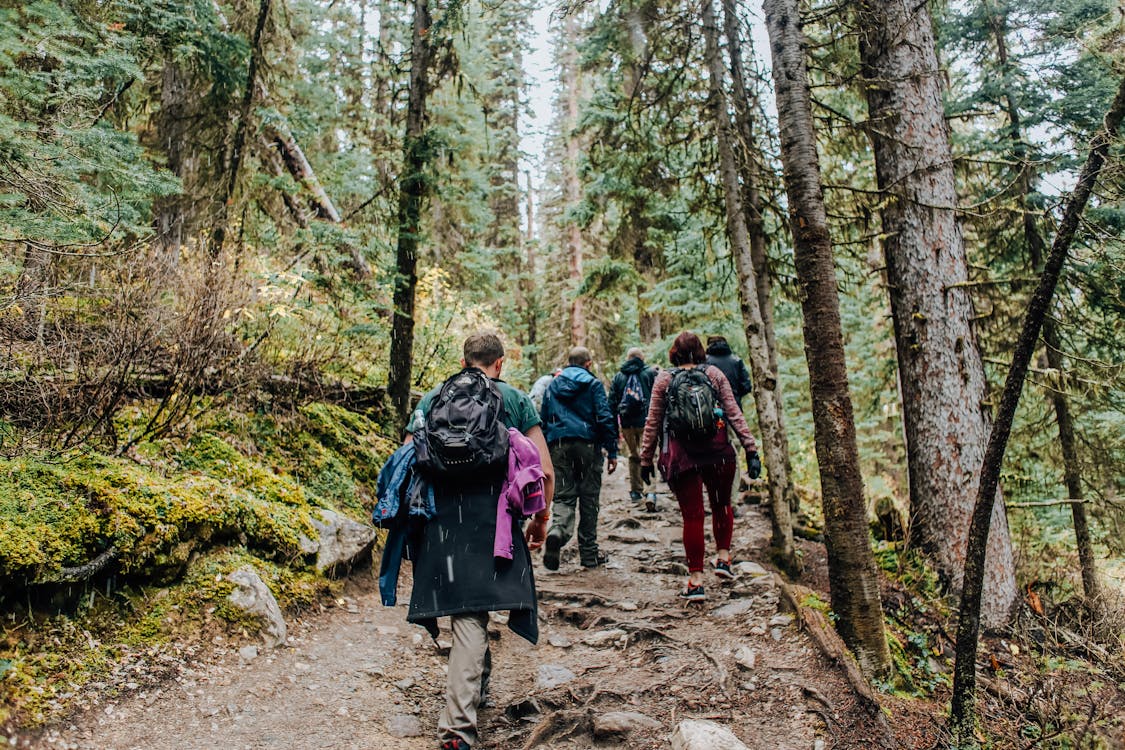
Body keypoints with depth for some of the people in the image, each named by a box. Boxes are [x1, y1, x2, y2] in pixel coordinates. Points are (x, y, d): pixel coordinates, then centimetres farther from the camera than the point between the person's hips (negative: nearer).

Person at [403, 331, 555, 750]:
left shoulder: (431, 399, 11)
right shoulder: (515, 400, 5)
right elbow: (545, 471, 0)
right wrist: (541, 519, 13)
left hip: (441, 519, 2)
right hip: (494, 521, -2)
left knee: (467, 611, 18)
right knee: (471, 615, 2)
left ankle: (478, 680, 38)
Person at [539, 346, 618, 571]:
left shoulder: (552, 385, 13)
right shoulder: (593, 384, 1)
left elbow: (542, 420, 13)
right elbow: (605, 418, -7)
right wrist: (612, 452, -3)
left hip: (559, 446, 2)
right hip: (588, 445, -2)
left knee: (563, 496, 5)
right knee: (588, 498, 7)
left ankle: (558, 530, -27)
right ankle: (589, 554, 14)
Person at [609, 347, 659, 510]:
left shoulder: (618, 376, 8)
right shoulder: (651, 373, 0)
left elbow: (612, 403, 7)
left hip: (627, 423, 3)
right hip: (647, 421, -3)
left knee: (634, 456, 18)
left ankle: (635, 491, 24)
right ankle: (650, 492, -13)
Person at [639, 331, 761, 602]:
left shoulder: (664, 379, 2)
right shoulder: (714, 374, 3)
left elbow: (653, 423, 3)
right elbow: (734, 414, 0)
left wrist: (646, 459, 9)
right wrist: (750, 448, 2)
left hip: (681, 455, -1)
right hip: (717, 452, 1)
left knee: (692, 515, 5)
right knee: (722, 505, 24)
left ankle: (696, 581, 6)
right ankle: (723, 557, 22)